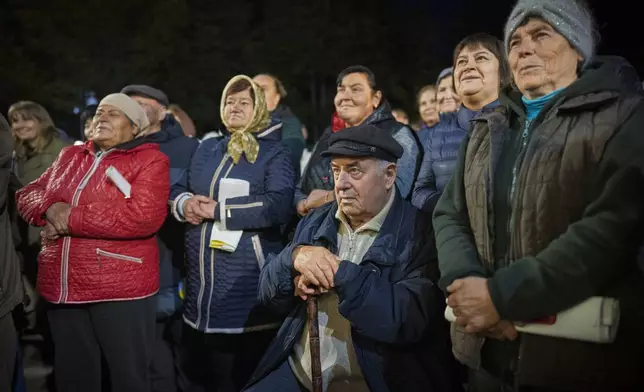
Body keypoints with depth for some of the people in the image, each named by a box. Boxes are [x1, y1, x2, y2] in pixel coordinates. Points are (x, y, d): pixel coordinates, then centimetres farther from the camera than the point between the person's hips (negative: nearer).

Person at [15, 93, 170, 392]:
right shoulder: (69, 156, 16)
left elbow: (144, 216, -20)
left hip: (121, 289, -5)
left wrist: (71, 218, -15)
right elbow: (26, 195, 15)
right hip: (62, 289, 6)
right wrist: (51, 208, -10)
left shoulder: (149, 160, -4)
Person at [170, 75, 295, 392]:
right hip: (199, 292, 6)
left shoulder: (274, 152, -3)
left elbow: (280, 205, -18)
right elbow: (177, 189, 20)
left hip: (247, 293, -6)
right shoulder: (206, 149, 15)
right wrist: (184, 203, -5)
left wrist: (219, 210, -18)